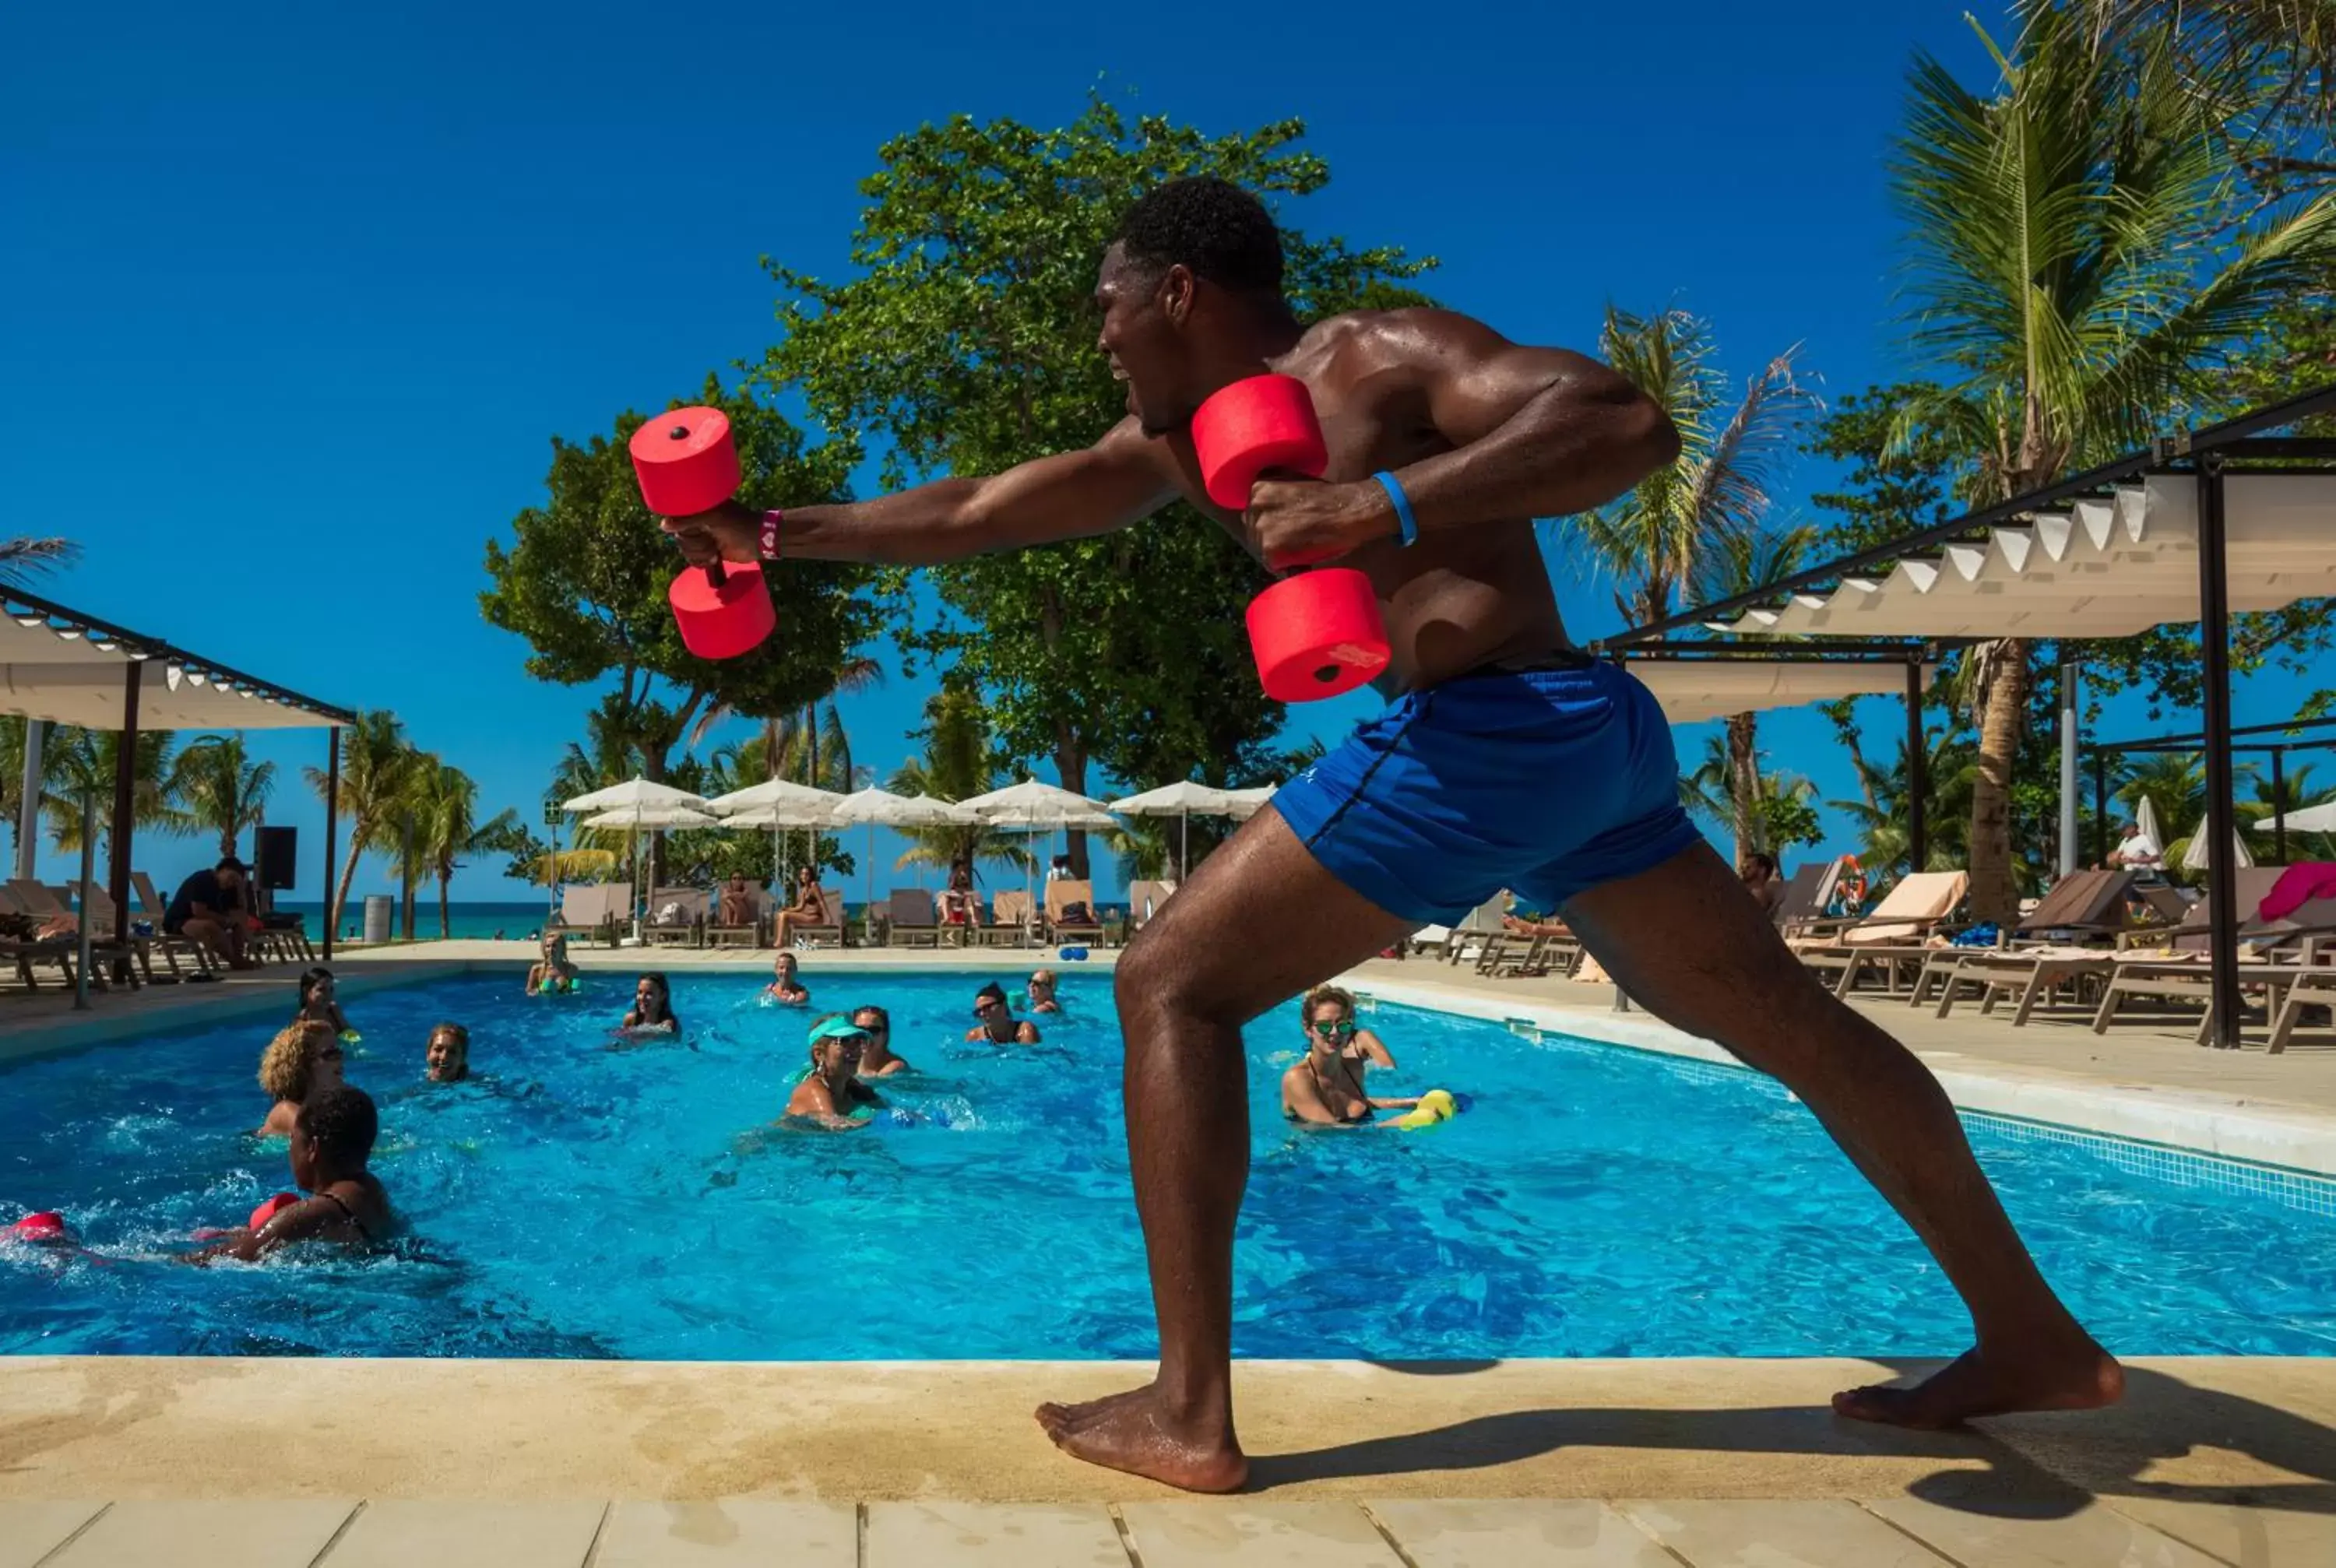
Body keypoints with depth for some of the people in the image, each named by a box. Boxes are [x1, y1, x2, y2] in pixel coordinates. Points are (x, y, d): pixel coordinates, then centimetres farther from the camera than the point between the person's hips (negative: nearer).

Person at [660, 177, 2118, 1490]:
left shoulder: (1384, 354, -4)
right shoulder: (1187, 439, 20)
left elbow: (1630, 423, -17)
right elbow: (972, 514, 23)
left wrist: (1387, 505, -25)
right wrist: (773, 535, 23)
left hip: (1491, 732, -11)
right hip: (1584, 736, 11)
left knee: (1172, 986, -6)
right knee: (1792, 1023, 16)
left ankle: (1190, 1415, -8)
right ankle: (2035, 1338, 27)